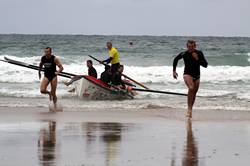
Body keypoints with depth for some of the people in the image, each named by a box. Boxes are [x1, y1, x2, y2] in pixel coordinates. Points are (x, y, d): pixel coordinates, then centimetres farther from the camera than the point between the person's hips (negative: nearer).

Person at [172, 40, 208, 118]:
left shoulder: (199, 53, -7)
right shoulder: (184, 54, -10)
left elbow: (205, 65, -10)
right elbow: (176, 59, 9)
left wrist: (197, 59, -23)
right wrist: (174, 71, 7)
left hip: (196, 76, 4)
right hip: (187, 74, -3)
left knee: (194, 94, 11)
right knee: (191, 88, -30)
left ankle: (190, 109, 30)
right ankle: (189, 109, -29)